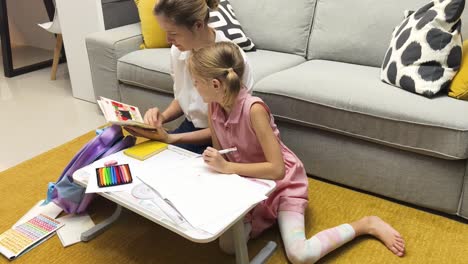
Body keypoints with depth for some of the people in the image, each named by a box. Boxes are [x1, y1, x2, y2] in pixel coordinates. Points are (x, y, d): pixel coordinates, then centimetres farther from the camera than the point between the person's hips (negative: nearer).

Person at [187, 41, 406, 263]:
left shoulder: (253, 109, -32)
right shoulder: (213, 105, -10)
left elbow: (277, 169, -32)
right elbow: (220, 153, 4)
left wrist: (227, 167, -32)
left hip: (282, 183, -6)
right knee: (227, 246, -9)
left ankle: (366, 224, 3)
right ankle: (269, 216, 17)